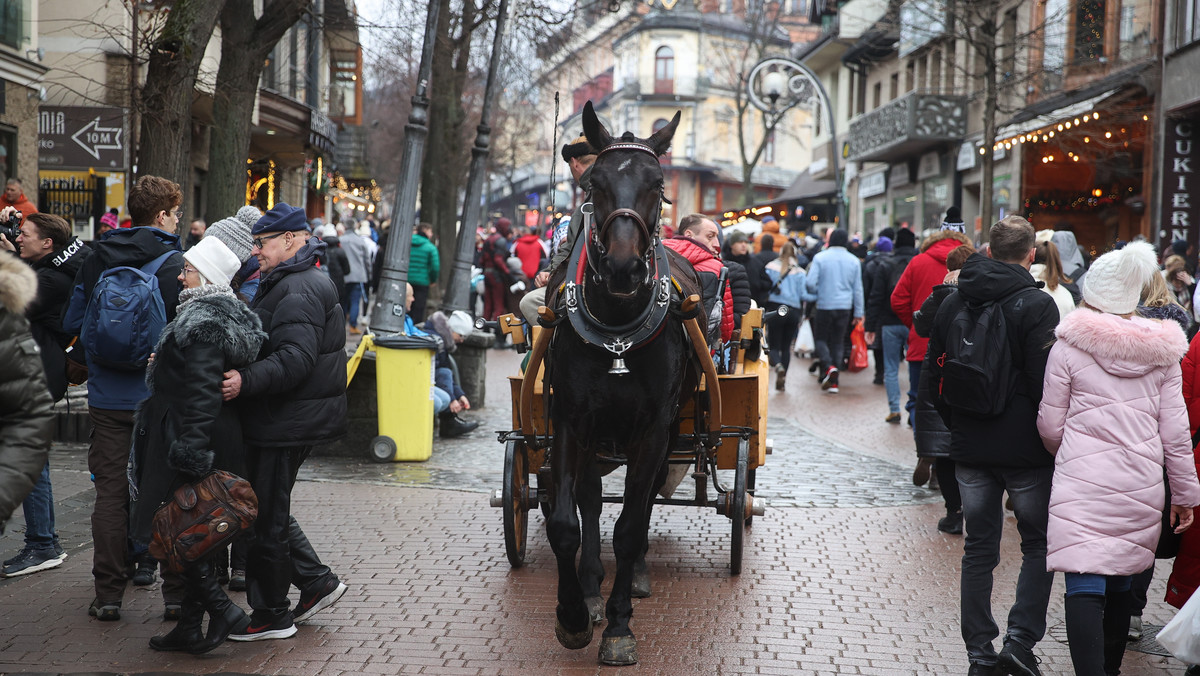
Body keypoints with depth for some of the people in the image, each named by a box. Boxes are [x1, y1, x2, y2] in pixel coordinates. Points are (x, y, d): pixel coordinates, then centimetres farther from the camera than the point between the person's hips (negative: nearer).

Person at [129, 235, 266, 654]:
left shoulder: (203, 324, -19)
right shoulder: (225, 315, 12)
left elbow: (200, 395, -24)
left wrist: (190, 452, -25)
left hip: (189, 438, -10)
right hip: (219, 440, 10)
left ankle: (223, 610, -3)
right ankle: (190, 627, 19)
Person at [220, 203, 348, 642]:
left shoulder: (299, 293, -17)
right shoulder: (284, 285, 19)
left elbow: (296, 359, -30)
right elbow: (267, 347, 24)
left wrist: (246, 381, -40)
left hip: (286, 424, -11)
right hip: (281, 421, 11)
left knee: (265, 519, -2)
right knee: (269, 510, 18)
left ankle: (271, 616, 9)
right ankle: (316, 581, 25)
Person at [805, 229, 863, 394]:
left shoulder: (820, 258, -6)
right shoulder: (854, 261, 4)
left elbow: (811, 283, -12)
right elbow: (858, 289, 8)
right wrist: (858, 312, 13)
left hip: (824, 305, -3)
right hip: (845, 307, 3)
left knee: (820, 338, 9)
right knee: (838, 342, 9)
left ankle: (828, 366, -17)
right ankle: (833, 382, 8)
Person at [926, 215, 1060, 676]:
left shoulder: (953, 304, 6)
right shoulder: (1035, 305, -12)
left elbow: (934, 374, 12)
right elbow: (1047, 382, -15)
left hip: (970, 447, 5)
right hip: (1026, 449, -5)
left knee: (979, 549, 10)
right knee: (1039, 544, 9)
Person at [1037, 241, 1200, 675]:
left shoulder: (1069, 344, -4)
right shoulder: (1162, 351, 5)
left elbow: (1050, 426, 2)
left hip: (1083, 483, -4)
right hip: (1141, 489, 4)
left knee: (1085, 589, -8)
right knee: (1120, 587, 17)